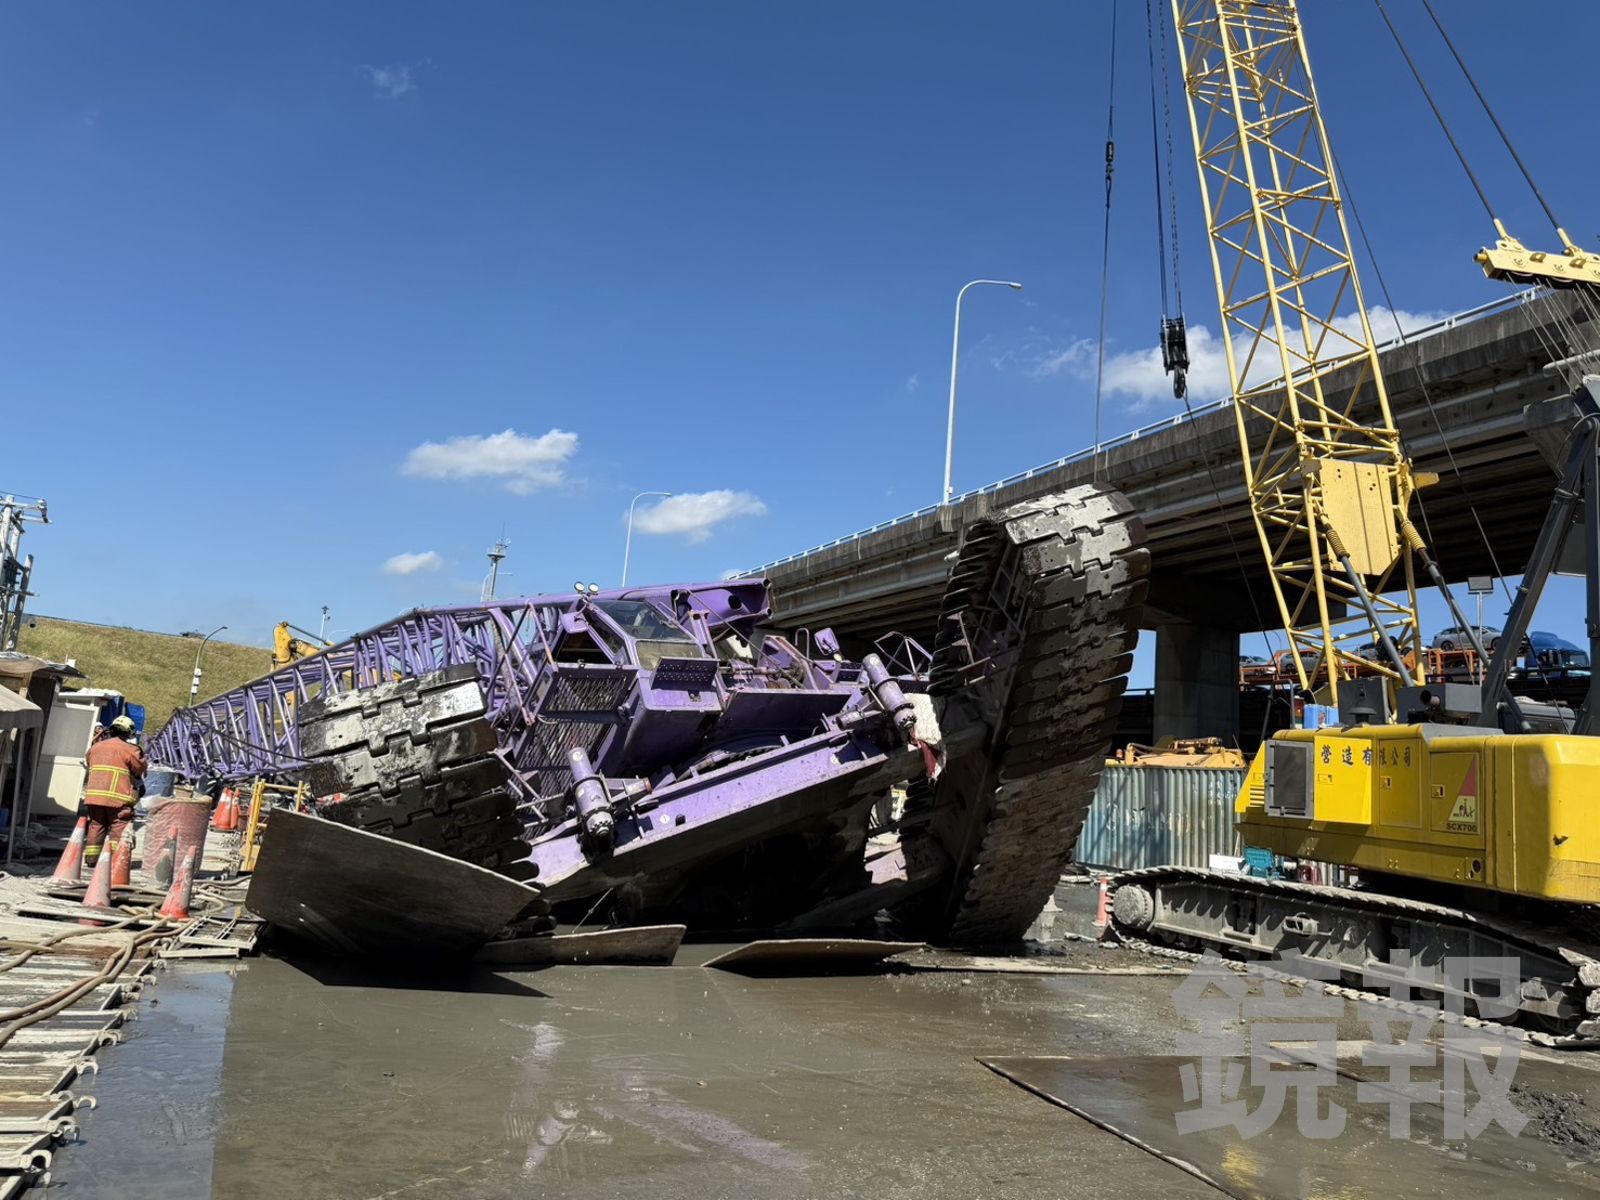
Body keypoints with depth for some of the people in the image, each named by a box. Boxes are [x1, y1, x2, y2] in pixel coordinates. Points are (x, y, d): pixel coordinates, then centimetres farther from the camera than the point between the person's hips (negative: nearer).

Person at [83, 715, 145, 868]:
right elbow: (140, 769, 0)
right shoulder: (129, 749, -4)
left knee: (96, 826, 14)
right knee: (121, 828, -2)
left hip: (94, 795, 6)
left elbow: (90, 766, 23)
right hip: (118, 797, -6)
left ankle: (91, 859, 16)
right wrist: (139, 752, 13)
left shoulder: (96, 747, 16)